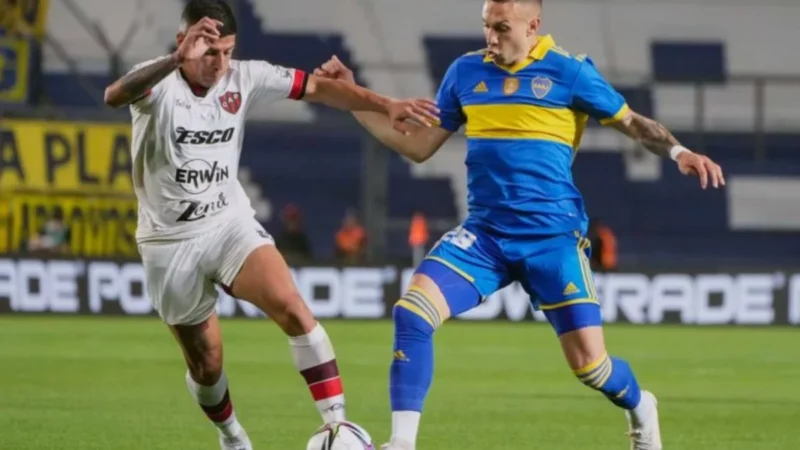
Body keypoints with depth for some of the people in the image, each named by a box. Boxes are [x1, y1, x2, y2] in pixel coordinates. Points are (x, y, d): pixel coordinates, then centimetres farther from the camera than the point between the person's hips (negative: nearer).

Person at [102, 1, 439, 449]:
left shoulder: (243, 77, -7)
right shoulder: (159, 80, -19)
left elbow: (317, 87, -2)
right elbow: (115, 96, -42)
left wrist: (387, 105, -15)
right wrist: (176, 59, -59)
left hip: (231, 223, 2)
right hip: (171, 241, -2)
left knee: (292, 307, -24)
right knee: (206, 363, 9)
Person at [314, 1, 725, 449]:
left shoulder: (568, 71, -4)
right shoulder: (465, 72, 7)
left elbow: (631, 121, 4)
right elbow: (419, 146, 14)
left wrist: (678, 151, -14)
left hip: (552, 235, -3)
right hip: (484, 233, 3)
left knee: (588, 362, -4)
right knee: (411, 312, -19)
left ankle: (640, 409, 32)